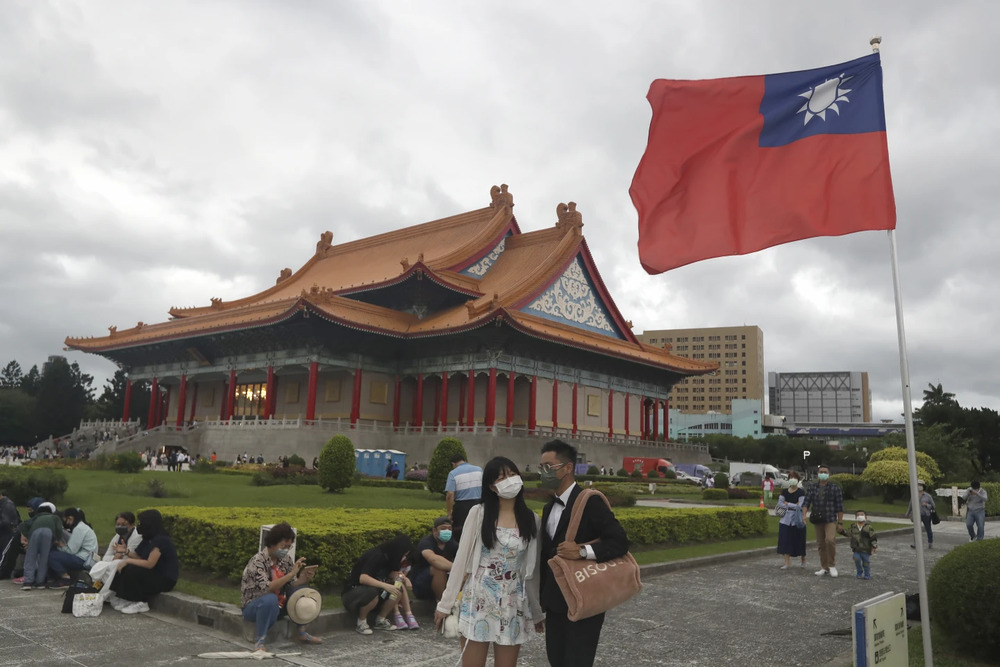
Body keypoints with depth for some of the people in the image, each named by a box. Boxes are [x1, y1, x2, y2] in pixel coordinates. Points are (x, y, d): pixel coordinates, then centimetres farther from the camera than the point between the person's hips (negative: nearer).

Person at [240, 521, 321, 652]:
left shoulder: (286, 559, -2)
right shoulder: (258, 561, -22)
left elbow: (292, 585, 1)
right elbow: (267, 588, -33)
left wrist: (304, 579, -20)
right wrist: (292, 573, -37)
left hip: (277, 607, 7)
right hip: (253, 607, -7)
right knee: (270, 599, -37)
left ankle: (302, 633, -3)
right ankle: (260, 641, -23)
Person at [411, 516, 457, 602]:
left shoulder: (452, 545, 0)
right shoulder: (426, 543, -20)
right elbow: (433, 559, -42)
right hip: (420, 585, -6)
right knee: (439, 568, -33)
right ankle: (441, 602, -18)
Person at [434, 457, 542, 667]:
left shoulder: (532, 520, 2)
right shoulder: (479, 513, -5)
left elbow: (532, 569, 9)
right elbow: (462, 559, -3)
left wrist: (537, 610, 13)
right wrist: (446, 603, -3)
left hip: (513, 604, 2)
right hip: (479, 599, -2)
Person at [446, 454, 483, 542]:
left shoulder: (453, 473, -6)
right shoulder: (479, 470, 6)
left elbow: (450, 495, -14)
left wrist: (449, 513, -10)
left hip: (461, 506, -3)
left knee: (458, 535, 8)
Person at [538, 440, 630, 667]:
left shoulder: (590, 502, -14)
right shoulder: (549, 508, 11)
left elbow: (620, 542, -19)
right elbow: (546, 556, 12)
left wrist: (582, 551, -29)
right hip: (555, 604, 7)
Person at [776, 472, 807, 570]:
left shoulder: (801, 492, -4)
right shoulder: (784, 491, 8)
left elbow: (800, 506, -14)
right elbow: (779, 503, -2)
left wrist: (787, 503, -8)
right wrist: (793, 505, -11)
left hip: (797, 519, -4)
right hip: (785, 519, 4)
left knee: (799, 540, 5)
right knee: (785, 540, -1)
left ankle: (803, 561, 28)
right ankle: (787, 562, 5)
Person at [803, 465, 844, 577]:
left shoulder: (835, 488, 3)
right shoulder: (812, 488, 10)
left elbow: (840, 507, 1)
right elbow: (806, 503, 3)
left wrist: (840, 522, -3)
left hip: (830, 520, -4)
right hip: (817, 521, 4)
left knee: (830, 540, -23)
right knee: (820, 545, 8)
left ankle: (832, 565, -7)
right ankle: (824, 568, 19)